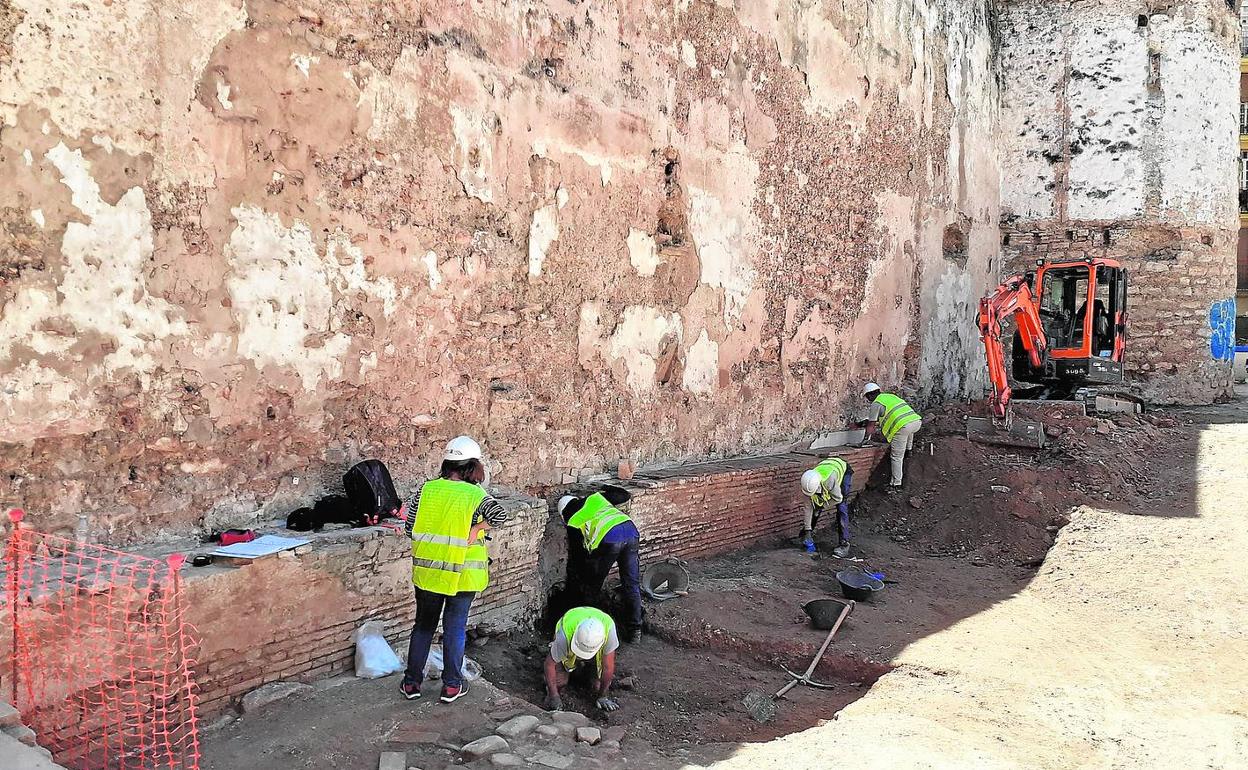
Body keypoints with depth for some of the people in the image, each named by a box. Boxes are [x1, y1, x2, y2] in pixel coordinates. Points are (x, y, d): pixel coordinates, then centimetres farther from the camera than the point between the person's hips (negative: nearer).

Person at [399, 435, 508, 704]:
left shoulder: (426, 489, -3)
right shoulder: (475, 495, -11)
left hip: (427, 571, 3)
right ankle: (452, 686, 20)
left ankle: (411, 682, 26)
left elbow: (410, 528, 0)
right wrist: (476, 528, -16)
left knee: (423, 626, 18)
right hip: (462, 575, -3)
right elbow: (500, 515, -28)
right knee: (455, 629, 11)